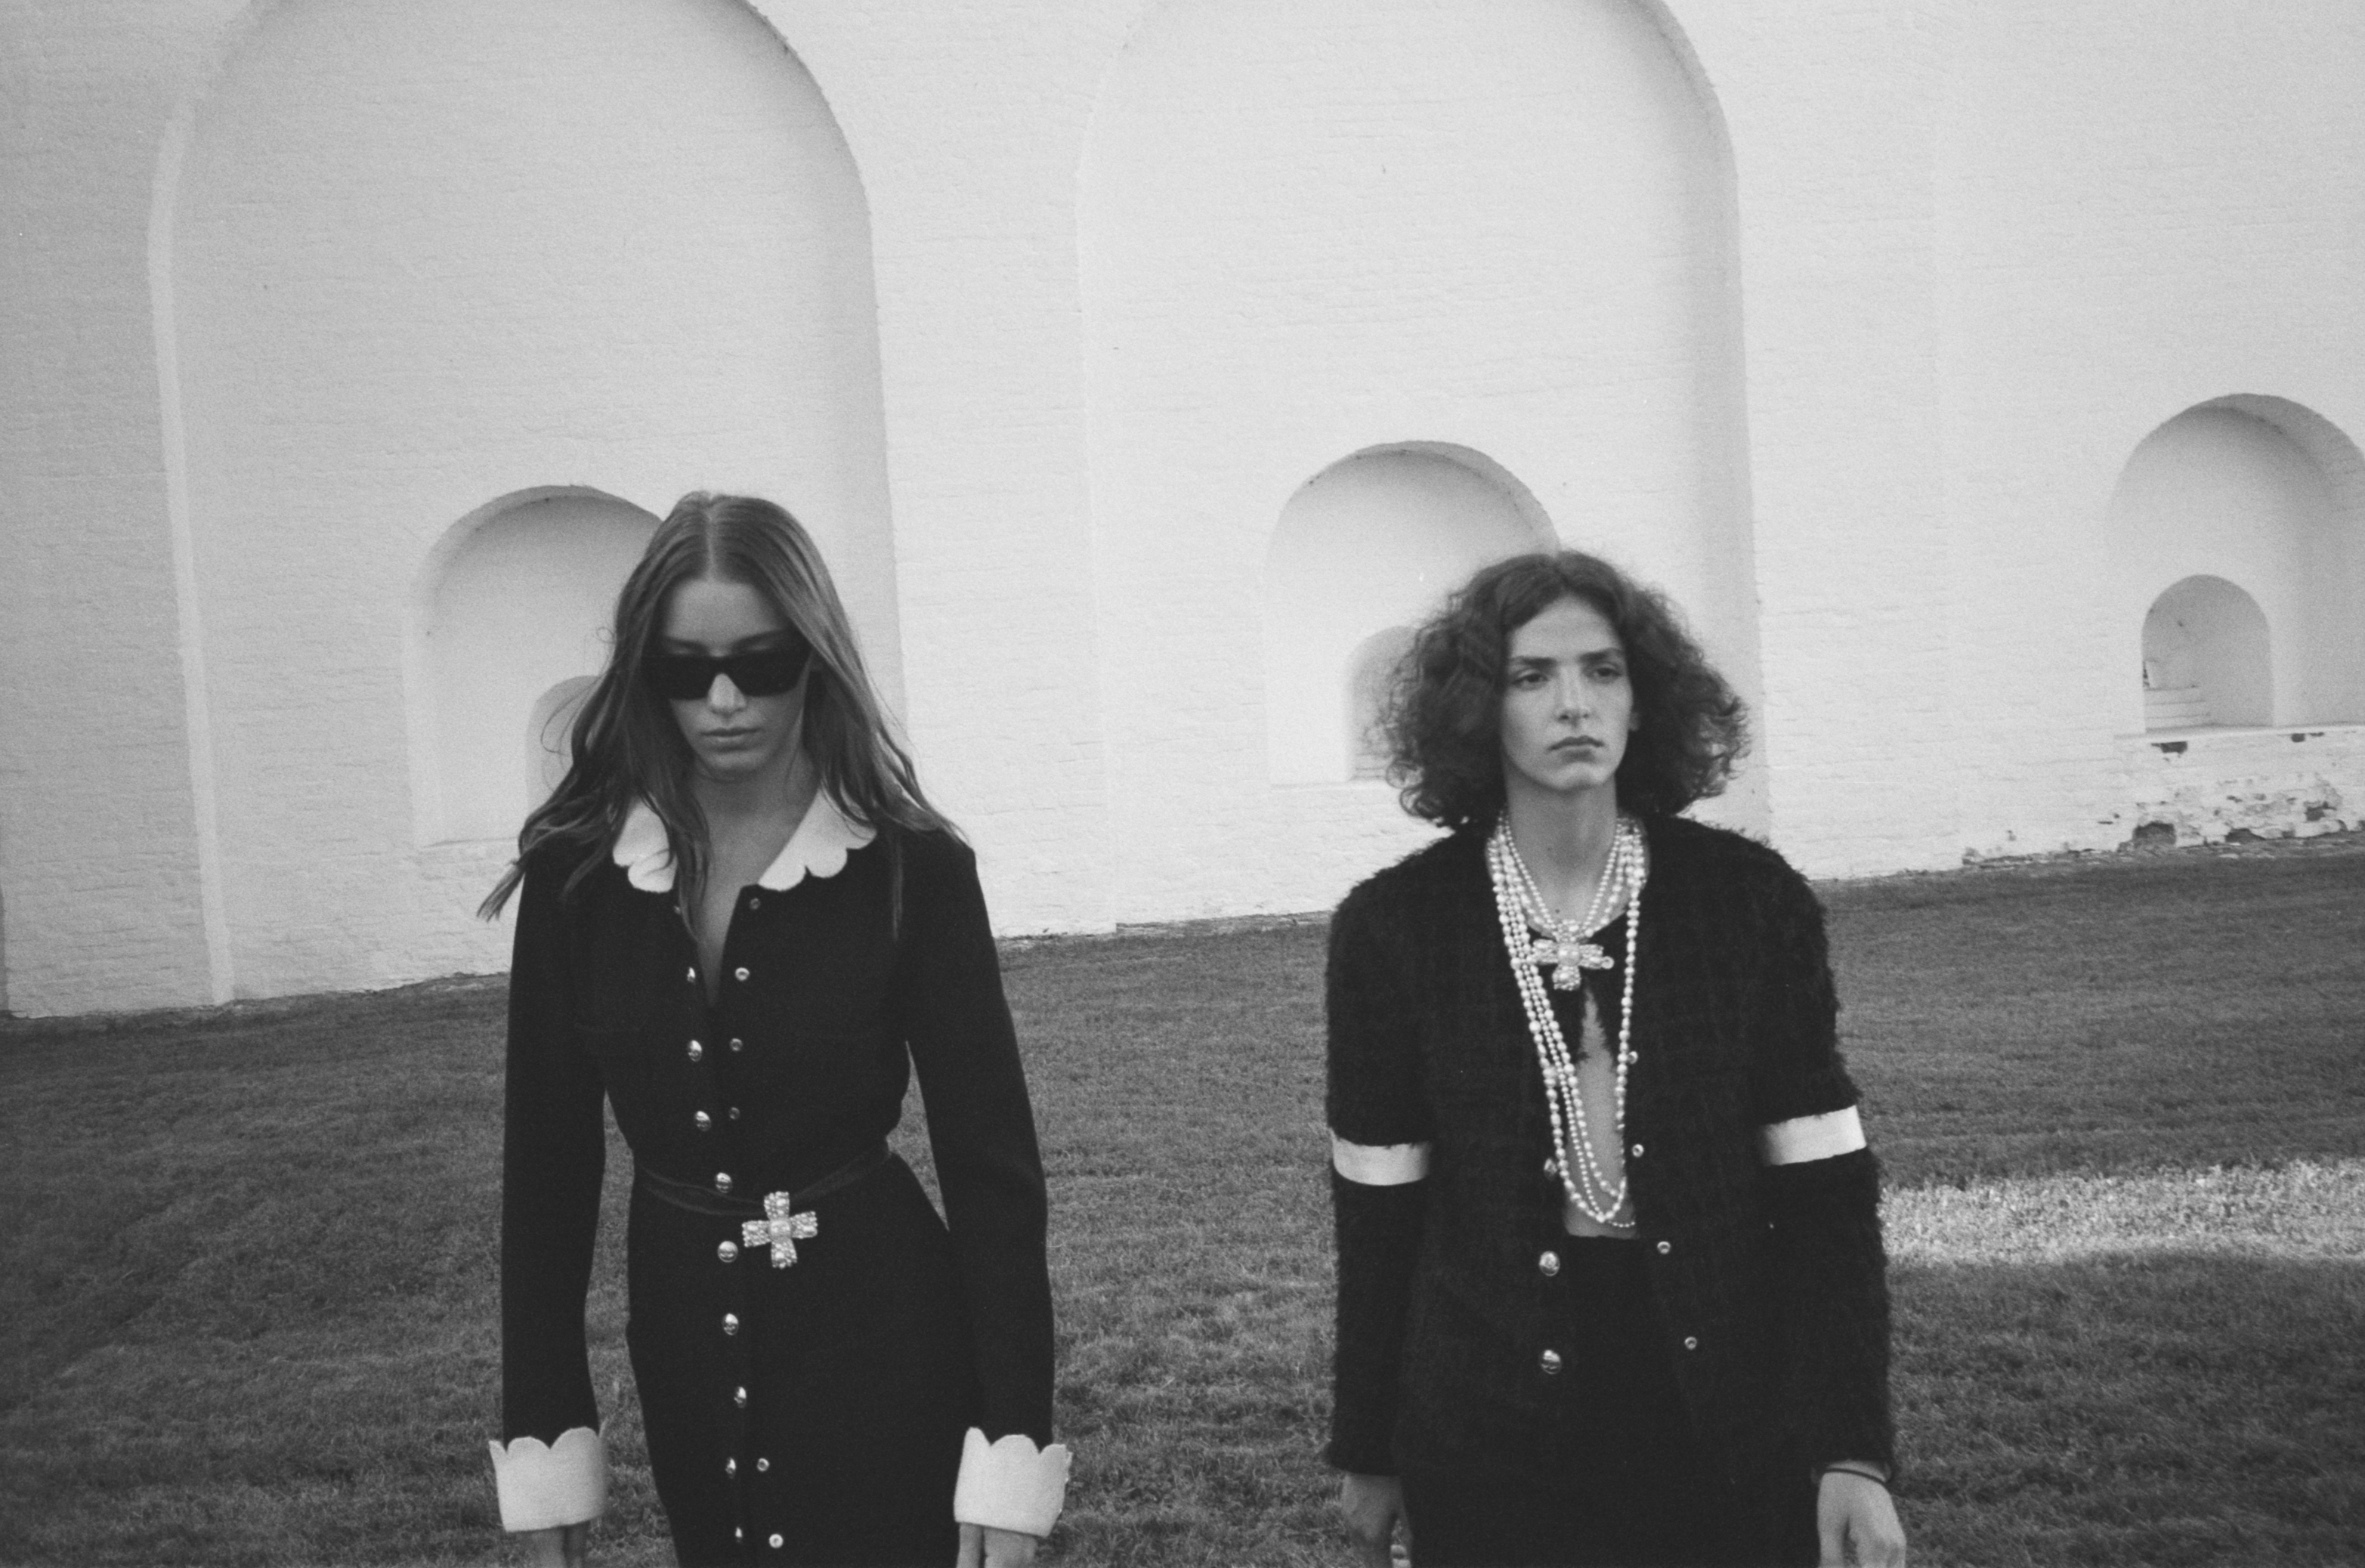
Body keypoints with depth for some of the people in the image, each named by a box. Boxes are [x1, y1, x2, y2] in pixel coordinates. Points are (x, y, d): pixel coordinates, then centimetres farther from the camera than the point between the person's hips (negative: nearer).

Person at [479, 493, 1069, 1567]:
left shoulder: (912, 869, -13)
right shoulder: (577, 874, -6)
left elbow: (990, 1163, -12)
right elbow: (547, 1160, 0)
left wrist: (1011, 1453, -16)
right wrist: (543, 1442, -1)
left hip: (881, 1347, -3)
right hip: (685, 1349, 4)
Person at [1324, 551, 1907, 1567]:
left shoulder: (1751, 899, -5)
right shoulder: (1394, 926, -6)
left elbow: (1825, 1187, -3)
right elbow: (1379, 1213, 0)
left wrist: (1854, 1452, -9)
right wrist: (1366, 1454, 6)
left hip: (1735, 1423, 1)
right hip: (1491, 1438, 0)